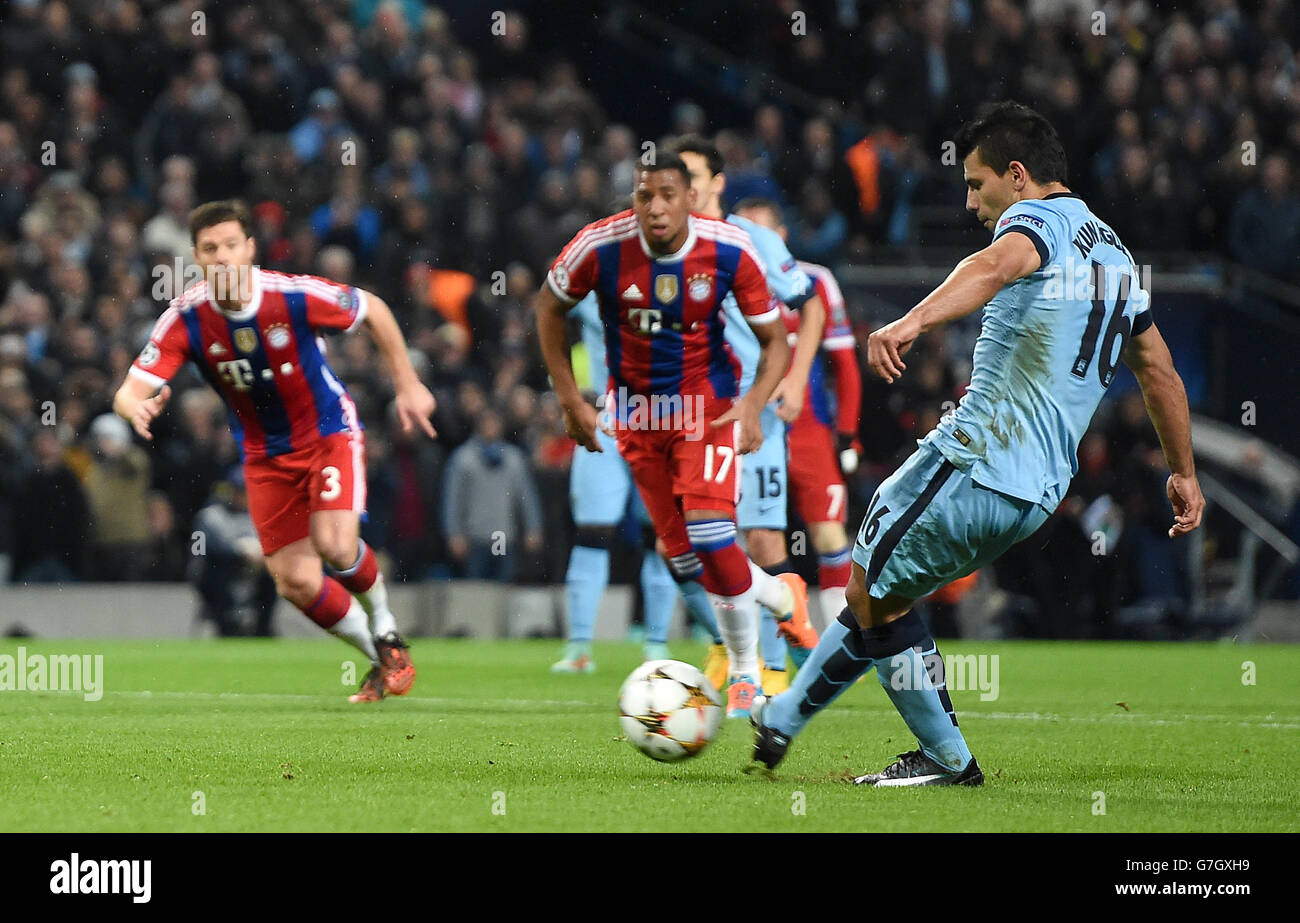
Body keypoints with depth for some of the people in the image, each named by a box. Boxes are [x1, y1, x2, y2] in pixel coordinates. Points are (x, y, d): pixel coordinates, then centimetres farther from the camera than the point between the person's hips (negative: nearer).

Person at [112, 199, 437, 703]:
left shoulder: (295, 296, -24)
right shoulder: (184, 320, -20)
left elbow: (373, 310, -6)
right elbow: (130, 391, -24)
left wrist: (408, 385, -2)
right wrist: (138, 407, -49)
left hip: (329, 431, -3)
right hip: (264, 453, 3)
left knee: (335, 545, -24)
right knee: (296, 583, -3)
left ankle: (386, 629, 8)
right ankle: (380, 659, 21)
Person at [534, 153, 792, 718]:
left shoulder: (730, 252, -18)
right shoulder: (601, 247, -18)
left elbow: (774, 341, -7)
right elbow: (549, 308, 1)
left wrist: (752, 405, -24)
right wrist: (570, 401, -2)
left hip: (707, 404, -2)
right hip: (637, 409, 2)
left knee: (710, 534, -20)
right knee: (683, 557, 3)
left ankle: (746, 675, -5)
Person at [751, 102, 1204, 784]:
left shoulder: (1039, 219, -7)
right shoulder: (1117, 255, 21)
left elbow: (995, 266, -33)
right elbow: (1161, 375, 29)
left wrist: (913, 322, -50)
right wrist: (1183, 473, 41)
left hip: (972, 460, -9)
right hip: (1039, 490, 9)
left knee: (873, 594, 5)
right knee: (877, 588, 20)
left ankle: (947, 758, 11)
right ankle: (780, 721, 25)